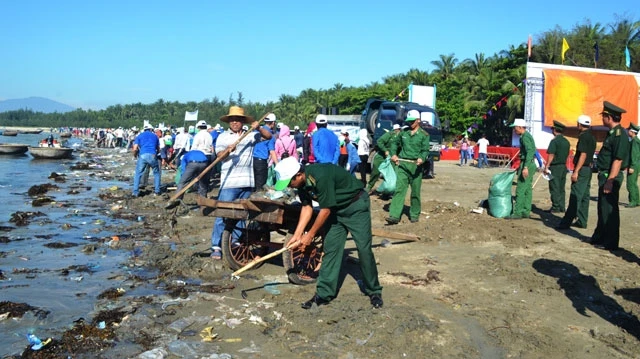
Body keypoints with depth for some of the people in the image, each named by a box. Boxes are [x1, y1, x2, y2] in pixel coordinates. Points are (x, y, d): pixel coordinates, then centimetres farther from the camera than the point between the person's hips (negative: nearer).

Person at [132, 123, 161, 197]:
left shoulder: (140, 136, 17)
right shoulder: (155, 136, 22)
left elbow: (135, 148, 5)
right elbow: (158, 149, 22)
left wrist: (135, 155, 24)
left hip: (142, 156, 0)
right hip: (152, 156, 1)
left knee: (138, 174, 11)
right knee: (156, 173, 18)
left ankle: (135, 192, 5)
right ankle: (156, 191, 16)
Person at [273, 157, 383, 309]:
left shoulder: (321, 176, -34)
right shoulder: (302, 182, -8)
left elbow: (325, 210, -26)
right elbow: (307, 207, 2)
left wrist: (310, 235, -15)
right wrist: (297, 235, -5)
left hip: (356, 205, -8)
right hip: (336, 208, 8)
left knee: (364, 248, -7)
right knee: (330, 248, 2)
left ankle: (374, 292, 10)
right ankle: (324, 294, 7)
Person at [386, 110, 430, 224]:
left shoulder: (424, 135, 1)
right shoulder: (403, 132, 12)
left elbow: (425, 150, -7)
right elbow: (395, 143, 26)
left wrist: (421, 158, -28)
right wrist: (394, 154, 10)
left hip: (415, 166, -2)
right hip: (402, 164, 2)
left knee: (415, 192, 7)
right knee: (399, 189, -6)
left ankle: (414, 214, 22)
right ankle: (394, 216, -11)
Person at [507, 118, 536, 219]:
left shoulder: (525, 137, -14)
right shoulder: (527, 136, 18)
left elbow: (530, 152, -24)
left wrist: (525, 167, -31)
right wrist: (521, 167, 26)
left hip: (527, 165, -11)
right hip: (529, 165, 11)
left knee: (520, 189, -9)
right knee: (527, 189, 11)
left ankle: (517, 213, -9)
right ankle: (526, 211, 15)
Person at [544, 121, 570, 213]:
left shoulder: (554, 141, -13)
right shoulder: (566, 142, 11)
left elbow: (551, 156, -16)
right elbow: (567, 155, 16)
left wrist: (546, 167, -13)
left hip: (555, 167, -8)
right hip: (564, 166, 8)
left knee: (554, 188, -4)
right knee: (561, 188, 12)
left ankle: (556, 207, -4)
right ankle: (561, 207, 14)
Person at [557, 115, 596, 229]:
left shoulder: (583, 136, -14)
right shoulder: (591, 137, 15)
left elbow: (583, 155, -20)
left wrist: (576, 171, -22)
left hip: (582, 169, -10)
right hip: (588, 169, 10)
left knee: (575, 197, -10)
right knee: (585, 196, 11)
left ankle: (566, 222, -11)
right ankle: (582, 221, 16)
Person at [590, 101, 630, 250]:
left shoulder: (620, 134, -17)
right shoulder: (612, 133, 14)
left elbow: (618, 160, -23)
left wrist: (610, 181, -25)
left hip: (611, 177, -10)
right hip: (605, 175, 10)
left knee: (609, 210, -3)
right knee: (603, 209, 18)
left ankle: (610, 243, 6)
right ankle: (599, 238, 29)